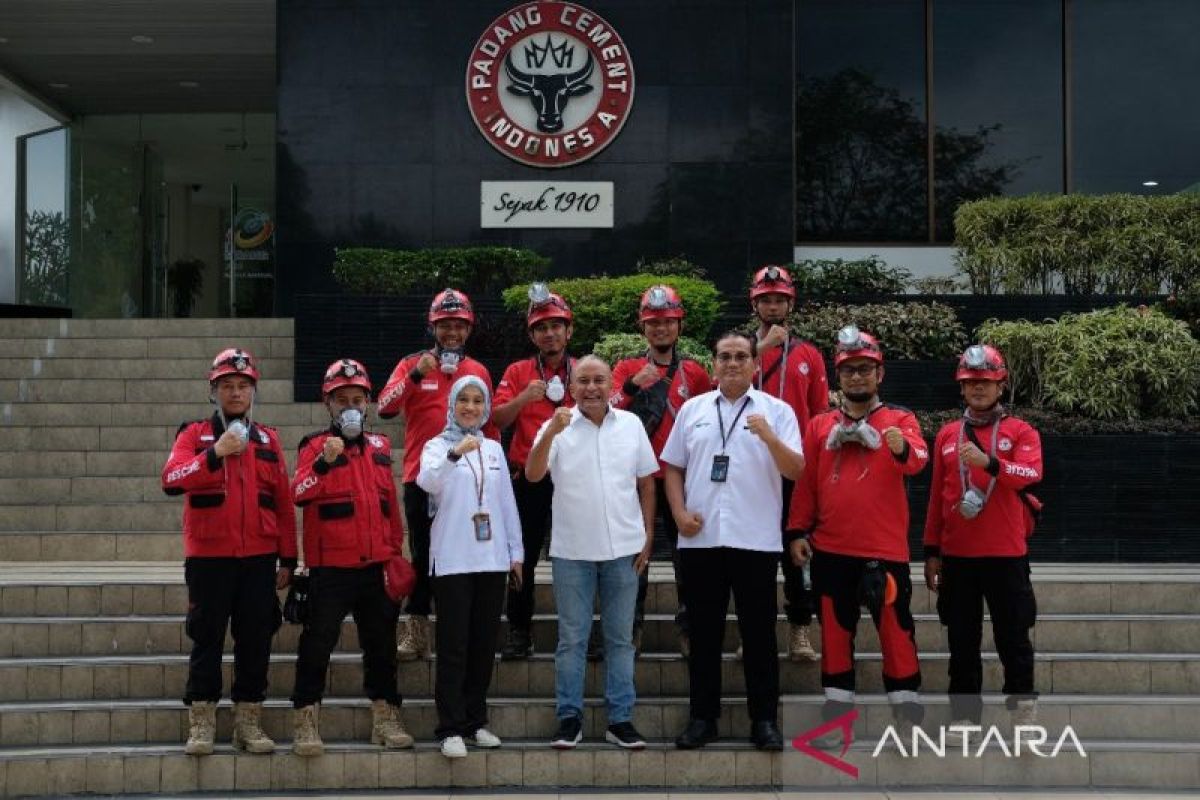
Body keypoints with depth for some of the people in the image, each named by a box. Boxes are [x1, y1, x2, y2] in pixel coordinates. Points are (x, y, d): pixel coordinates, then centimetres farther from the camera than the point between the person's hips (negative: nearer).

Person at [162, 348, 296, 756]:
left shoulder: (268, 439, 11)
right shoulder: (195, 434, 3)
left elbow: (284, 502, 10)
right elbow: (171, 479, -15)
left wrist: (288, 559, 7)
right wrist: (215, 452, -27)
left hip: (259, 559, 2)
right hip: (208, 558, -2)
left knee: (255, 640, 5)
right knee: (207, 639, 2)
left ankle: (248, 722, 14)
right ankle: (201, 723, 9)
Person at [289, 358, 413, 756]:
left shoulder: (380, 446, 12)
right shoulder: (316, 444, -3)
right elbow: (297, 494, -19)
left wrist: (396, 551, 15)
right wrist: (324, 462, -33)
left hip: (375, 564, 5)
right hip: (330, 566, -5)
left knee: (381, 643, 11)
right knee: (318, 643, -2)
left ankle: (385, 719, 21)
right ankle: (305, 723, 6)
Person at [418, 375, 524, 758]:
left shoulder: (494, 448, 14)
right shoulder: (437, 445, 1)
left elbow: (507, 502, 15)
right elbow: (427, 481, -21)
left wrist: (516, 551, 12)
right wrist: (456, 453, -35)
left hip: (492, 558, 4)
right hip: (452, 560, -4)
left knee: (484, 644, 8)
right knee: (453, 646, -4)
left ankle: (476, 720, 18)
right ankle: (451, 728, -2)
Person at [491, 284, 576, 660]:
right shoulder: (518, 372, 5)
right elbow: (498, 419, -4)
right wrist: (524, 397, -19)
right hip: (529, 477, 0)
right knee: (524, 556, 4)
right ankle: (518, 630, 13)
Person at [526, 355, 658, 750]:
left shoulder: (631, 425, 4)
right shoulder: (559, 426, -2)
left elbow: (646, 484, 9)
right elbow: (532, 474, -14)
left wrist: (647, 537, 5)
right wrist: (552, 432, -27)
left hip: (623, 548, 2)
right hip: (572, 550, -2)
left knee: (621, 638, 8)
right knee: (572, 638, 5)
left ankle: (621, 718, 15)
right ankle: (569, 718, 13)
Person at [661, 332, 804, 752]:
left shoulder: (776, 410, 3)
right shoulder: (692, 409, 11)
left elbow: (795, 471, -5)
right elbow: (673, 468, 13)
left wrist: (769, 437, -21)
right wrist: (679, 513, -1)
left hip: (756, 540, -2)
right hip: (700, 539, 2)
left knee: (759, 633, 3)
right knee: (704, 632, 7)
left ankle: (764, 720, 11)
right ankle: (702, 716, 16)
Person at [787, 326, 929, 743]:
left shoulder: (899, 419, 1)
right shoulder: (819, 425, 10)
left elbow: (918, 459, -20)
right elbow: (805, 482, 11)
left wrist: (902, 448, -42)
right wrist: (797, 531, 2)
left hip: (884, 549, -3)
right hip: (830, 550, 3)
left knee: (895, 629, 0)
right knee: (835, 631, 10)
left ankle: (907, 714, 9)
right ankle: (836, 714, 19)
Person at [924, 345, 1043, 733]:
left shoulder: (1021, 432, 1)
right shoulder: (947, 435, 10)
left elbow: (1031, 474, -18)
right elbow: (937, 496, 12)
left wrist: (989, 462, -36)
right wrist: (931, 551, 9)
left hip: (1006, 554, -3)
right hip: (957, 555, 3)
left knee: (1013, 636, 2)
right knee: (962, 641, 7)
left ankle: (1023, 709, 12)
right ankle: (964, 714, 14)